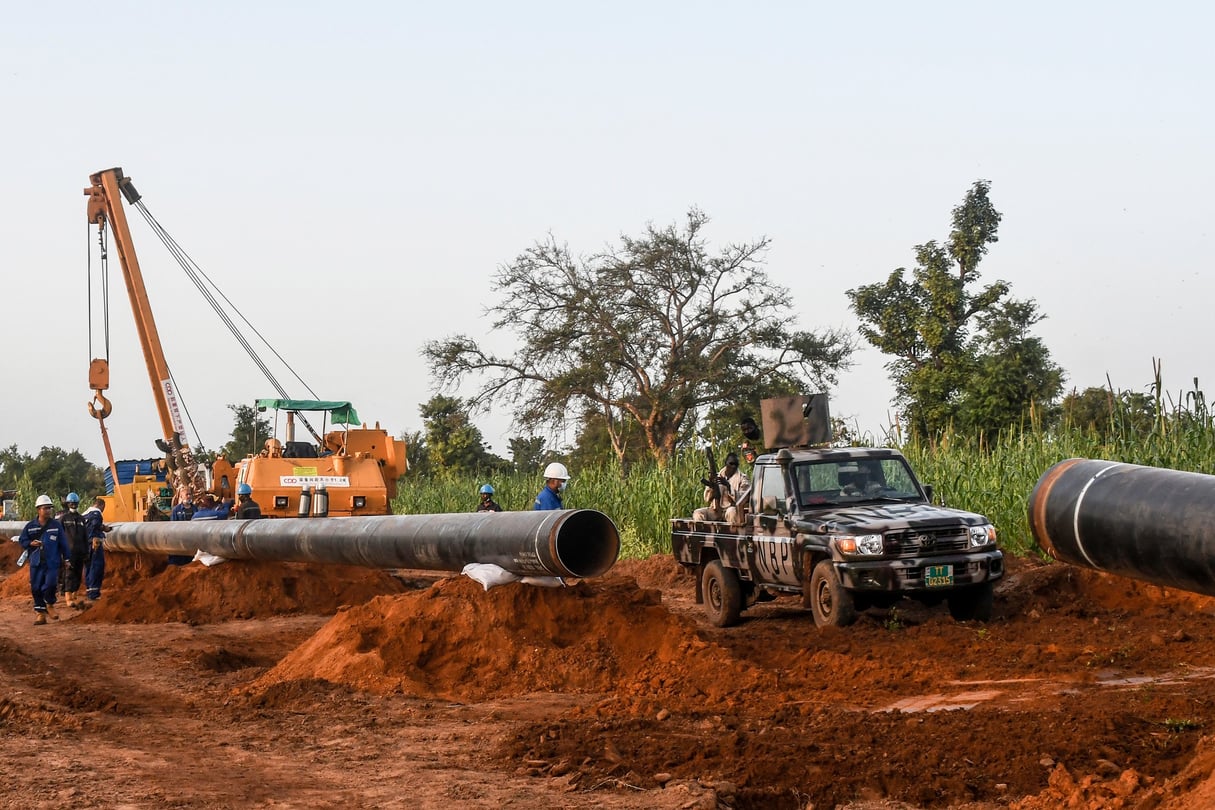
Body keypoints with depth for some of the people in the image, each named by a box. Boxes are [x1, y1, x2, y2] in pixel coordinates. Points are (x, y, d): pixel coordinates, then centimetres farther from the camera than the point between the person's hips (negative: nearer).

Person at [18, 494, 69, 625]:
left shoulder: (57, 525, 1)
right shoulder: (30, 526, 3)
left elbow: (63, 543, 6)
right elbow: (22, 540, 11)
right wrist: (31, 543, -9)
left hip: (53, 563, -2)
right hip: (36, 563, 2)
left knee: (50, 585, -14)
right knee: (36, 588, 3)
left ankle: (50, 605, 14)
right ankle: (40, 612, 15)